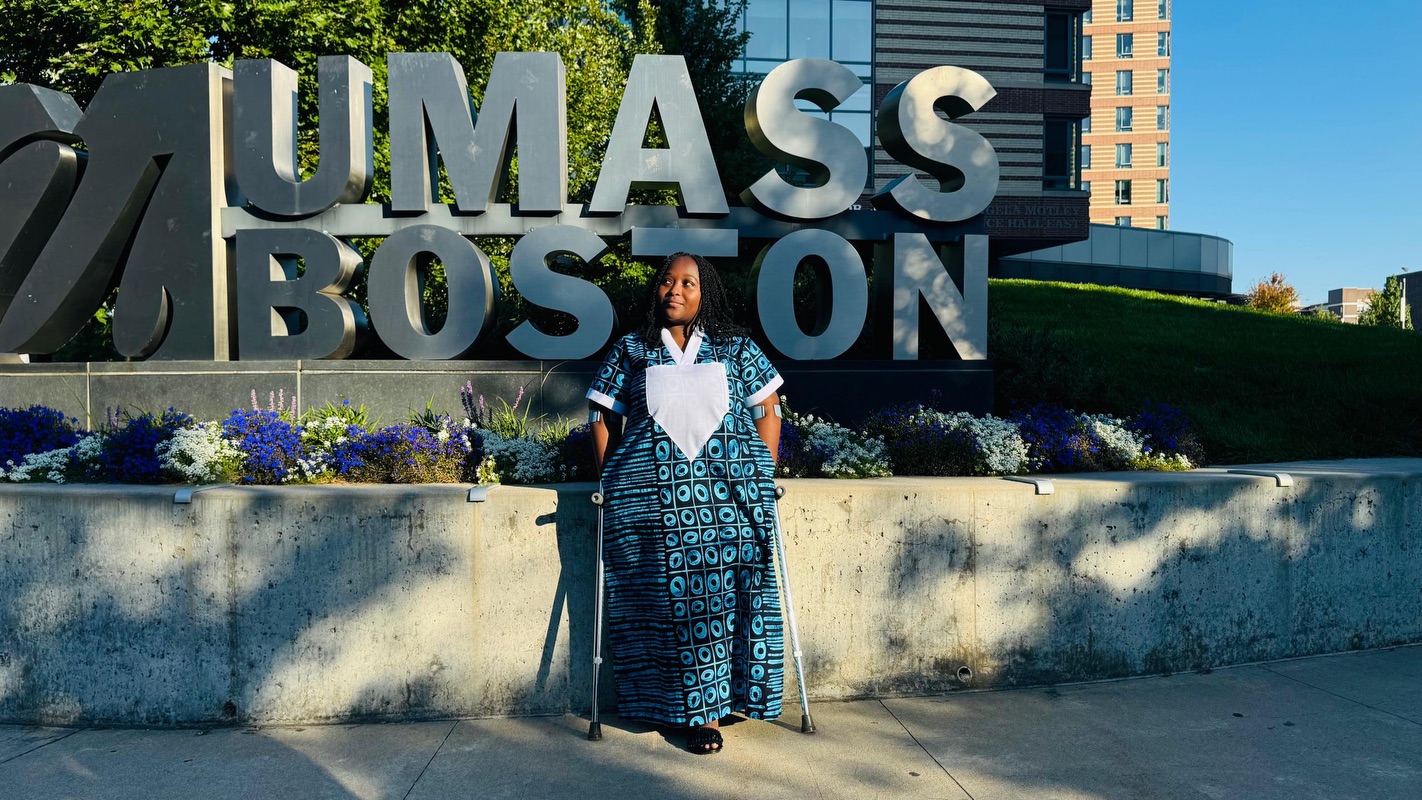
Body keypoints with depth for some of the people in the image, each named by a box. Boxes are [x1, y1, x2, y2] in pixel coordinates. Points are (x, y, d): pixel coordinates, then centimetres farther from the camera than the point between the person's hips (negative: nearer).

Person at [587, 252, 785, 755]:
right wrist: (613, 482, 4)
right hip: (651, 499, 0)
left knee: (723, 594, -3)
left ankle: (711, 706, 9)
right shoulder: (630, 351, 11)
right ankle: (696, 708, 10)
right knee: (671, 598, -1)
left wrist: (763, 481, 4)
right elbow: (603, 418, 12)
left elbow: (767, 413, 11)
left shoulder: (736, 349, 10)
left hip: (730, 496, 0)